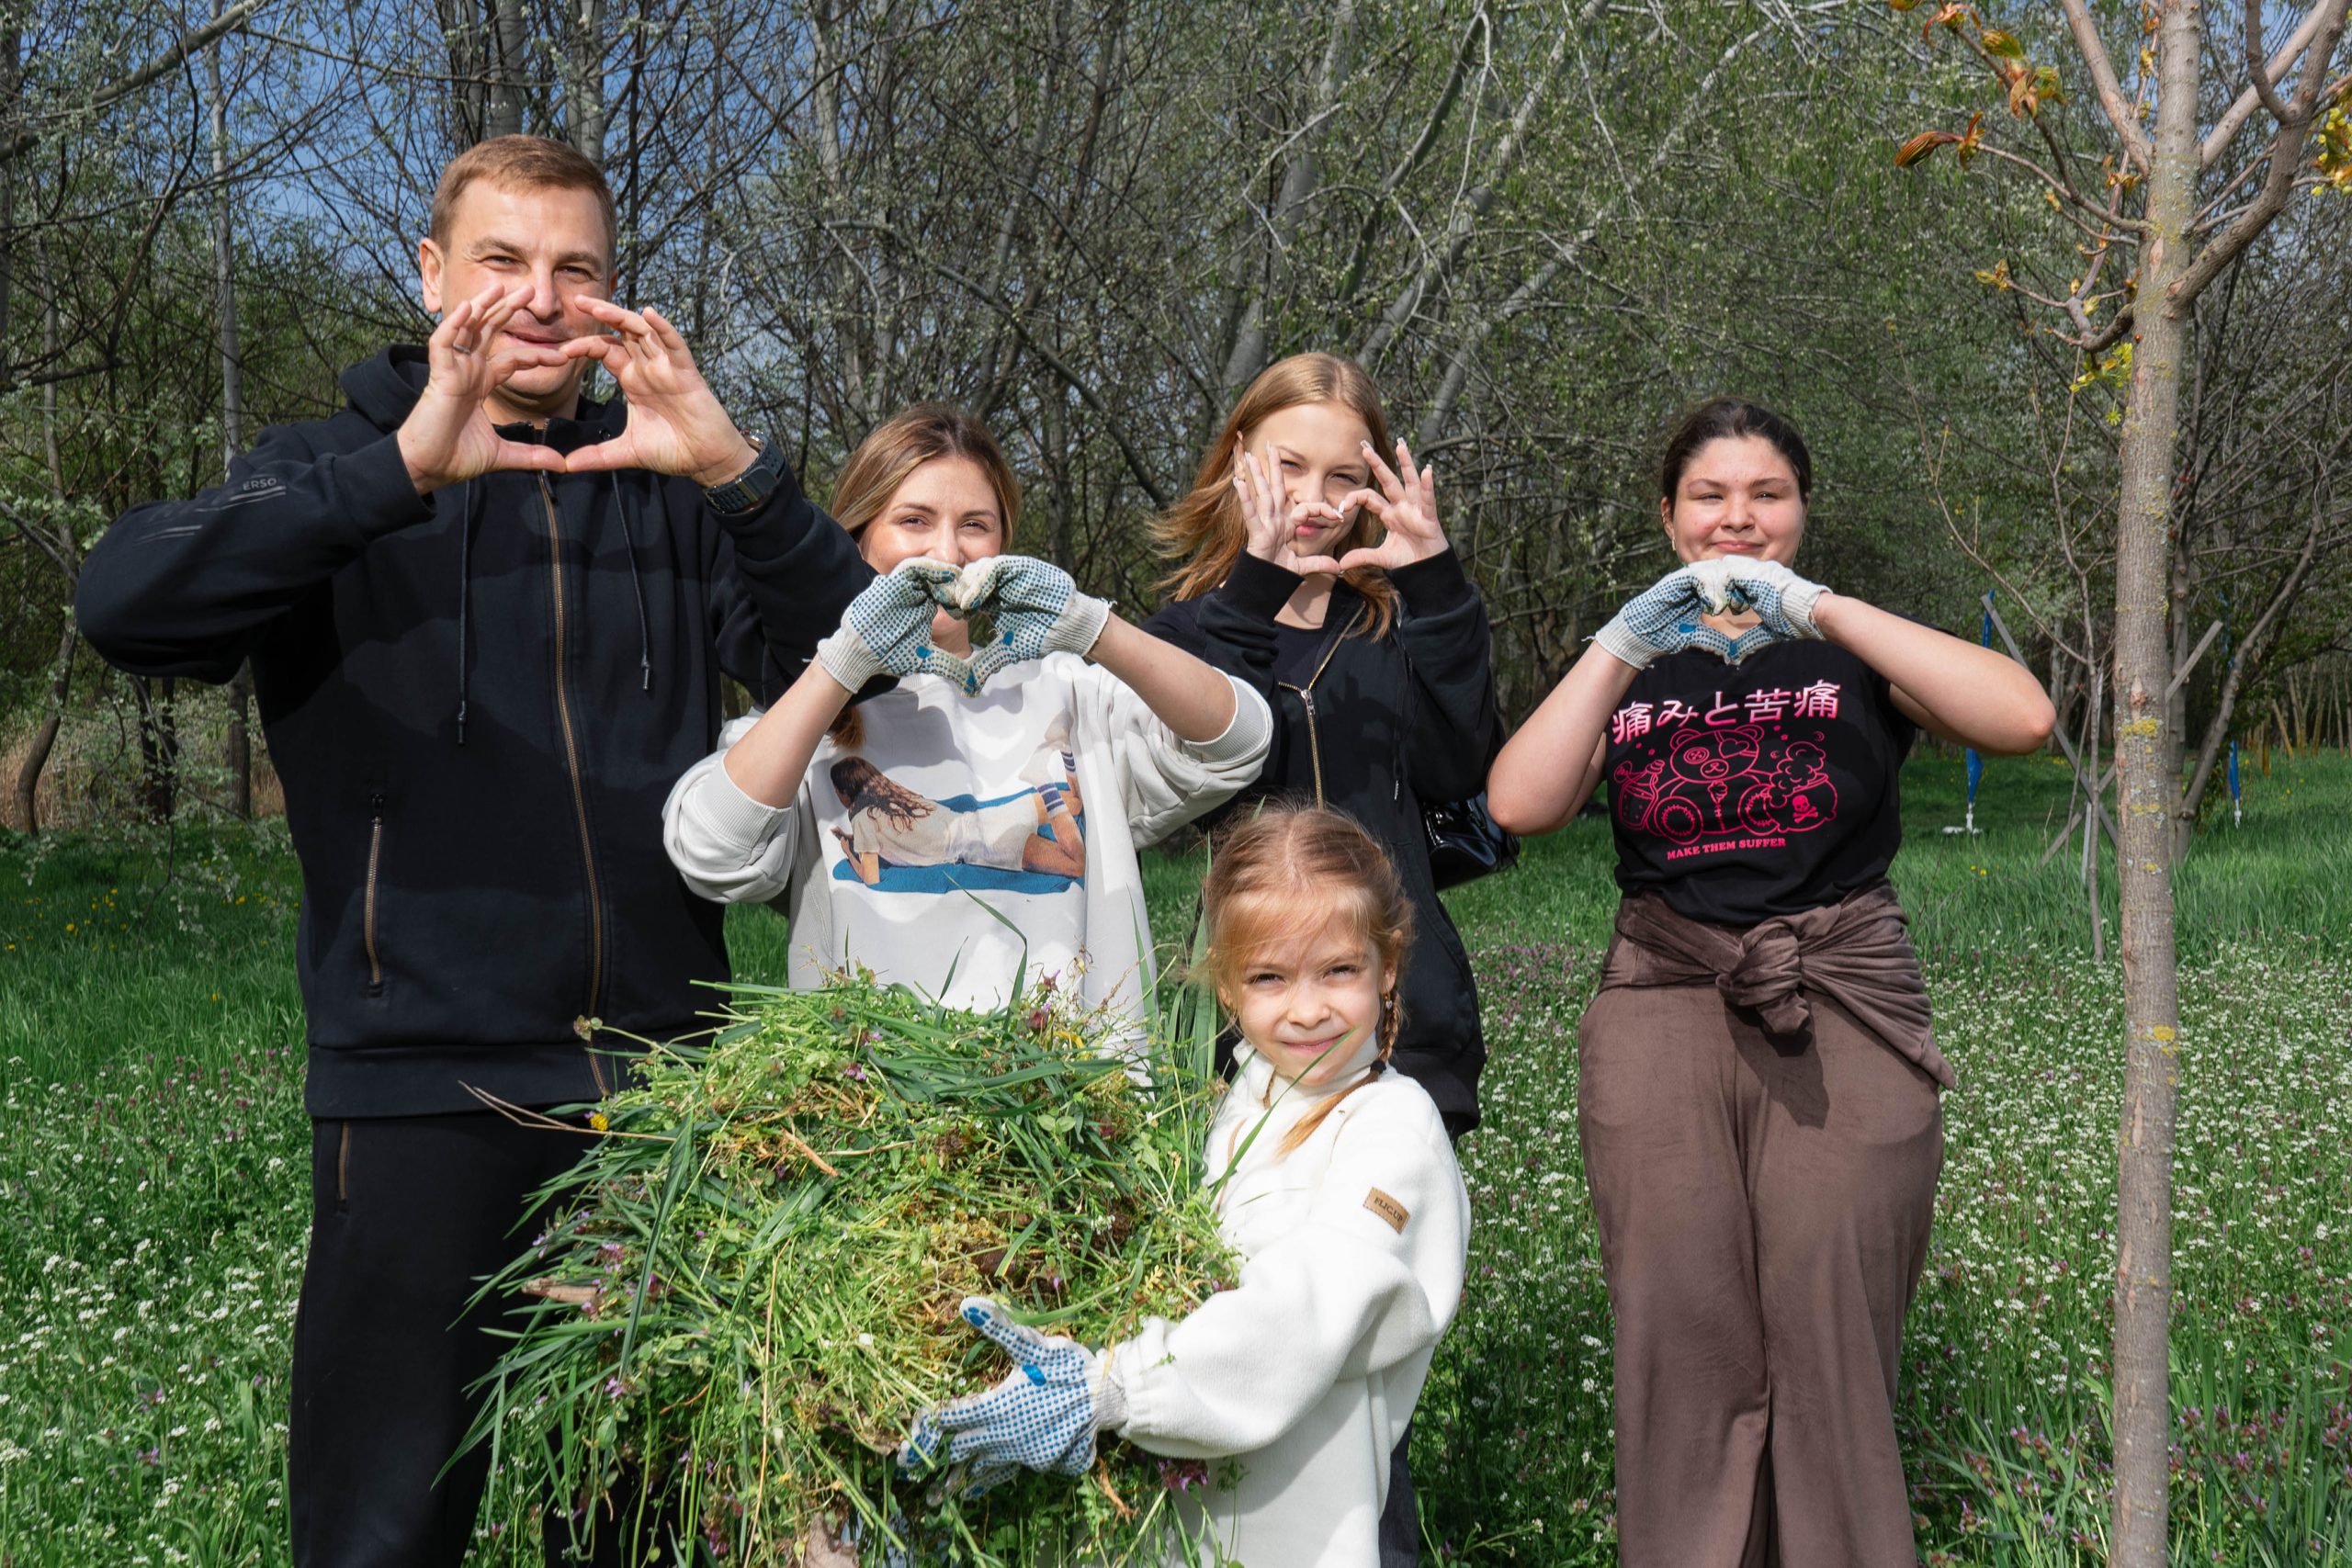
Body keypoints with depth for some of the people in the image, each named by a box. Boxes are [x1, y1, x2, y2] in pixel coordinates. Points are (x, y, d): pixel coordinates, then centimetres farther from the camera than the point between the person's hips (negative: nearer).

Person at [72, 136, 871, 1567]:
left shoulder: (666, 492, 9)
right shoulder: (342, 476, 3)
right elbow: (127, 603, -15)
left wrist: (740, 474, -20)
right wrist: (402, 469, -26)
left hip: (659, 1066, 2)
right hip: (422, 1083, -2)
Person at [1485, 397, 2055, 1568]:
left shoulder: (1854, 653, 10)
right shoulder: (1632, 667, 15)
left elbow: (2022, 719, -10)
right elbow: (1519, 805, -2)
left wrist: (1817, 609, -15)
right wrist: (1624, 644, -11)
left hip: (1843, 1014, -1)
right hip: (1663, 1006, 1)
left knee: (1834, 1353, -4)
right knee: (1680, 1349, -1)